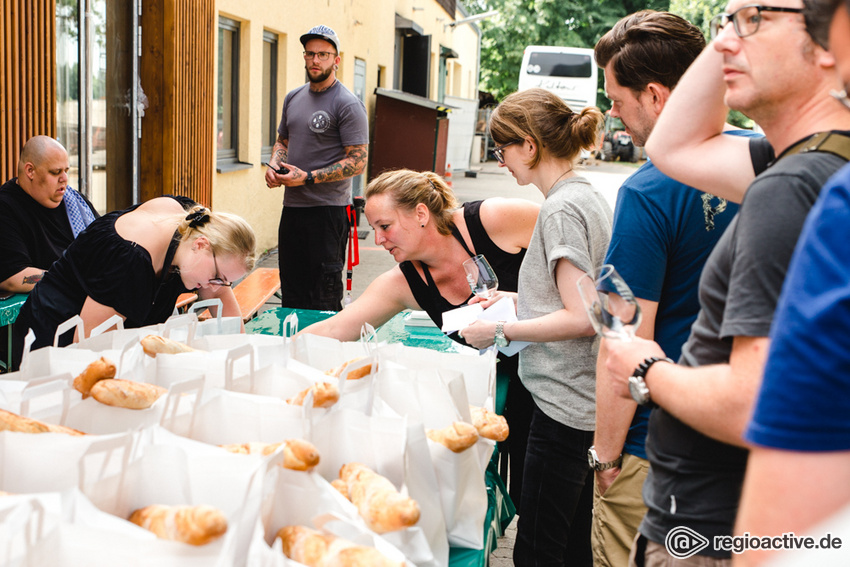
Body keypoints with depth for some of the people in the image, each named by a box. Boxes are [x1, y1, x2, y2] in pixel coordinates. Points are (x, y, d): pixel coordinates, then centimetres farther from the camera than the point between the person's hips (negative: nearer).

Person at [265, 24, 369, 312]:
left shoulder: (347, 104, -9)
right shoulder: (293, 98, 13)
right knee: (291, 293, 15)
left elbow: (358, 162, -14)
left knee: (324, 298, -3)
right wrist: (274, 165, 3)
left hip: (328, 209, -7)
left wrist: (308, 177, -19)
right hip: (292, 206, 7)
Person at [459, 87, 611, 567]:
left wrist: (502, 332, -13)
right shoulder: (589, 197, 13)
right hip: (586, 401, 10)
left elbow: (580, 318, -21)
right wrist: (517, 298, 16)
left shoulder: (563, 208, -16)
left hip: (566, 404, -10)